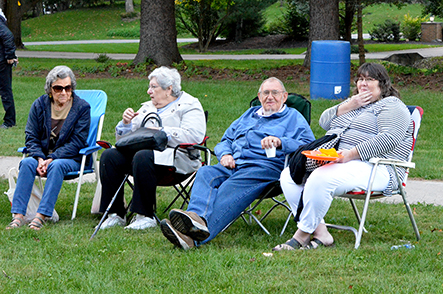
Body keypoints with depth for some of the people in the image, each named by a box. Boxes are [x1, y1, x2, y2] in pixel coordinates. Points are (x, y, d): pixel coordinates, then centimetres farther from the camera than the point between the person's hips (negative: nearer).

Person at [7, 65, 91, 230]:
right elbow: (31, 137, 3)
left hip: (71, 158, -3)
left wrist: (52, 159, -20)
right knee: (27, 163, -30)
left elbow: (76, 142, -9)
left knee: (57, 166, -36)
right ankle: (18, 215, -38)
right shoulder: (39, 105, 6)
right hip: (43, 155, 3)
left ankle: (41, 216, -44)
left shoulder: (82, 107, -3)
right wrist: (40, 159, -17)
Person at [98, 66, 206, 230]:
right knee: (109, 156, -20)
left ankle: (145, 216, -30)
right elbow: (123, 137, 26)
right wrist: (126, 123, 3)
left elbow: (194, 136, -13)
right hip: (141, 150, 7)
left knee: (143, 158, -38)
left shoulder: (189, 105, 6)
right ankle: (115, 214, -19)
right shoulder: (147, 107, 27)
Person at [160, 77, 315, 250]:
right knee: (205, 173, -27)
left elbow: (307, 145, 1)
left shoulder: (293, 117, 18)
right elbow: (226, 140, 34)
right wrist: (225, 154, 10)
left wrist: (280, 142, -16)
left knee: (232, 188, -36)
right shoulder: (249, 115, 36)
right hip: (234, 164, 6)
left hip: (266, 166, -6)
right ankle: (197, 217, -54)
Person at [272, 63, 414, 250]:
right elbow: (324, 122, 17)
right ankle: (320, 233, -21)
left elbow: (389, 138, -17)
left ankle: (302, 235, -26)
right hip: (334, 161, 9)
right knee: (289, 176, -12)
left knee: (320, 179, -35)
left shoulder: (391, 105, 0)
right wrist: (349, 106, 0)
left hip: (373, 169, -9)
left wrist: (351, 154, -24)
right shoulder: (355, 102, 27)